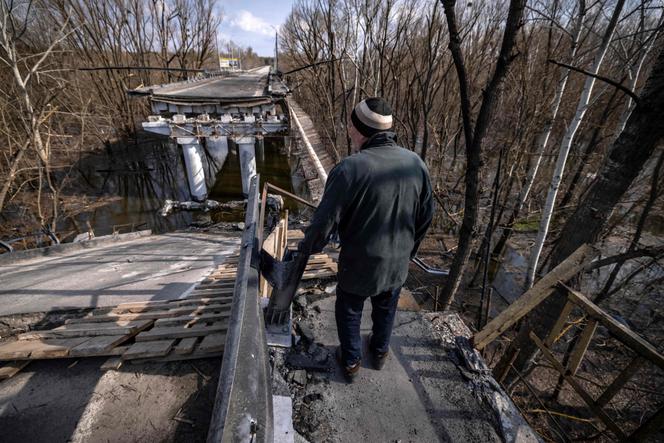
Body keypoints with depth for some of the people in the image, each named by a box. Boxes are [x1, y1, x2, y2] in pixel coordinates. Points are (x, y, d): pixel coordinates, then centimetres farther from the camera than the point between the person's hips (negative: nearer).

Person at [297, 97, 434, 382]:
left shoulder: (349, 169, -27)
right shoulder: (416, 163, -9)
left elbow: (325, 222, -22)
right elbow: (425, 217, 1)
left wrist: (306, 248, -2)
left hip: (359, 264, -4)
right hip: (398, 262, 5)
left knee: (349, 311, 23)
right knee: (386, 308, 29)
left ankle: (351, 362, 44)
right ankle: (379, 352, 54)